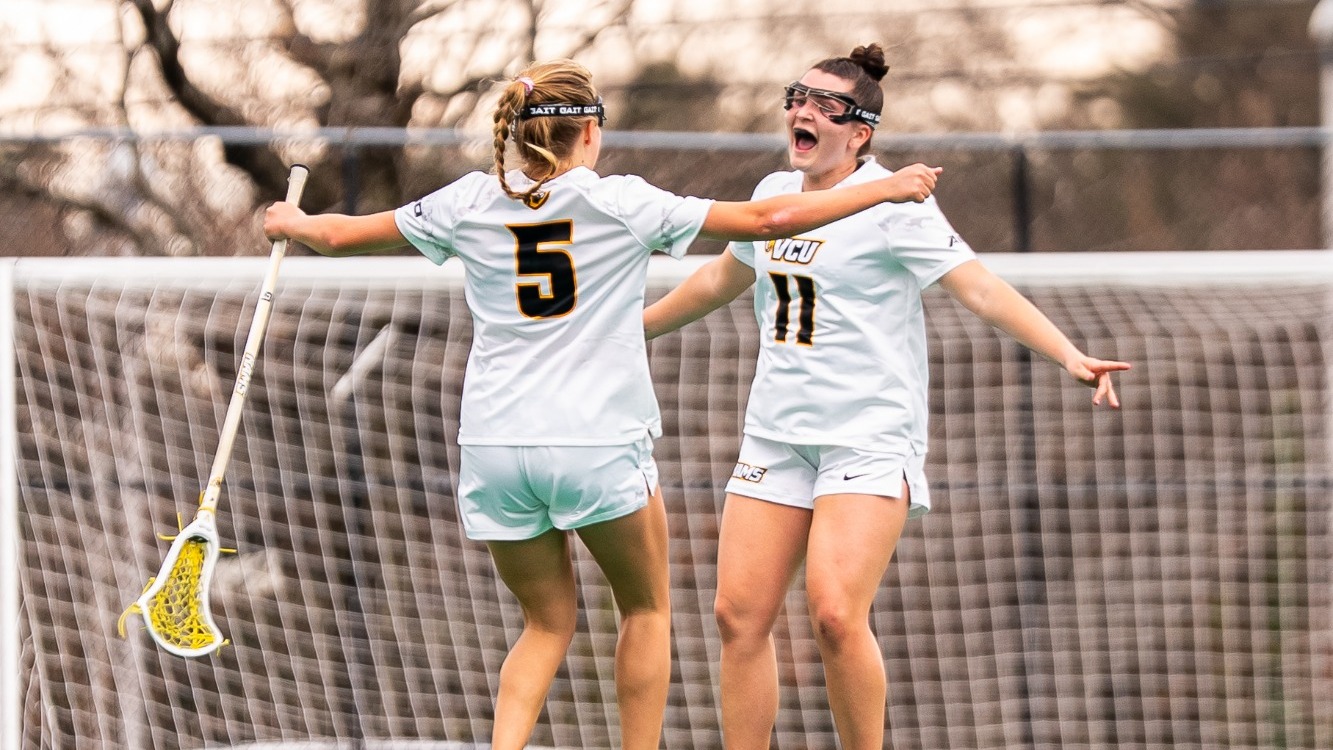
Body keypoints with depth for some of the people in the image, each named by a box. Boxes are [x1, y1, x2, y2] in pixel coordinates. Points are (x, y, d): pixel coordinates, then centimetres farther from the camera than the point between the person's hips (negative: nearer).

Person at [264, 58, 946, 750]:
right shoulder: (623, 204, -3)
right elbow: (769, 219, -2)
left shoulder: (471, 202, 5)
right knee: (646, 610, 17)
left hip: (493, 444, 3)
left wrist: (291, 222, 39)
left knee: (549, 622, 15)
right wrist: (888, 190, 7)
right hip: (600, 444, -3)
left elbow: (341, 234, 16)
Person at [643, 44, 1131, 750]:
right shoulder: (774, 193, 9)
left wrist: (1070, 356, -29)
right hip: (776, 433, 6)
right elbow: (720, 279, 28)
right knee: (739, 616, -2)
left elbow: (982, 289, -17)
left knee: (835, 615, -21)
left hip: (870, 436, -6)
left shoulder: (894, 204, -10)